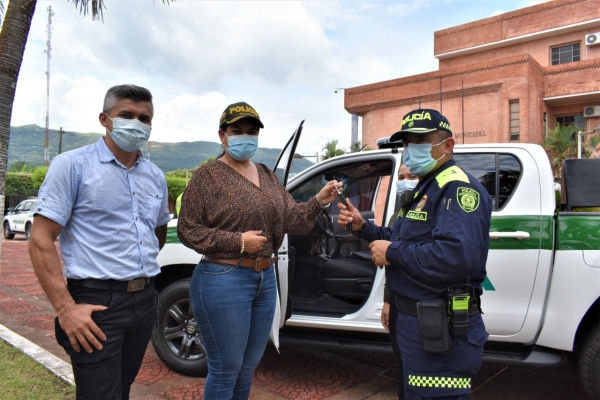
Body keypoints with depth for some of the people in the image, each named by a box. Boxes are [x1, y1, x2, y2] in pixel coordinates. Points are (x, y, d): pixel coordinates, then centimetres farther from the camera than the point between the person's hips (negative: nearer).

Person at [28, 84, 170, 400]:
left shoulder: (156, 176, 9)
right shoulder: (73, 165, -8)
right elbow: (40, 241, -11)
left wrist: (142, 267, 12)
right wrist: (66, 308, -17)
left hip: (145, 300, 6)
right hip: (97, 303, -6)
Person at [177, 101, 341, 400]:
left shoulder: (267, 176, 11)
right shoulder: (208, 176, -8)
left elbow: (292, 219, 5)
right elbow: (187, 230, -11)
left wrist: (319, 202, -13)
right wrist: (238, 241, -18)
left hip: (266, 278, 7)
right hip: (224, 281, -6)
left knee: (248, 367, 20)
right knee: (225, 369, 6)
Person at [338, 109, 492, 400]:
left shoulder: (457, 188, -19)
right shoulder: (427, 188, 16)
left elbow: (456, 258, -35)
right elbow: (410, 244, 20)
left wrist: (392, 253, -23)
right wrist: (363, 228, 8)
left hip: (441, 330, -11)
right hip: (418, 321, 11)